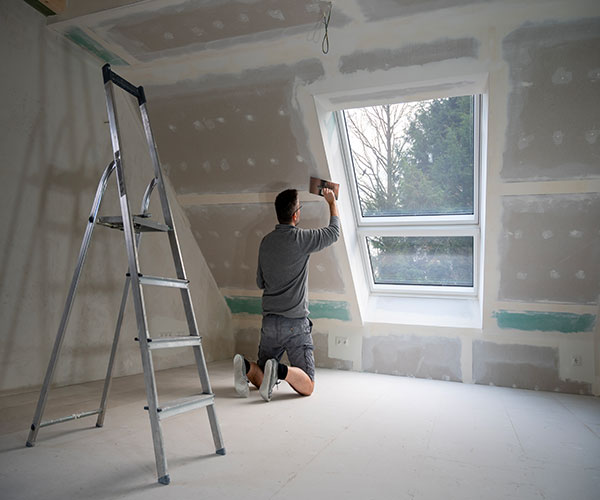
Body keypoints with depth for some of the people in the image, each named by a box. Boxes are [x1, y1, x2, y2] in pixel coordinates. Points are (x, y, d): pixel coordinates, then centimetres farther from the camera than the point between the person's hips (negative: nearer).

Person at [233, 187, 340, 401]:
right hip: (295, 322, -6)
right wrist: (332, 203, 21)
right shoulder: (300, 238, -11)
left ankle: (246, 366, -12)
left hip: (269, 321, 6)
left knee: (263, 380, 18)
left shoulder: (266, 241, 7)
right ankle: (280, 370, -26)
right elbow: (334, 232, 6)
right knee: (306, 387, 1)